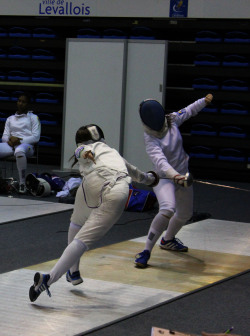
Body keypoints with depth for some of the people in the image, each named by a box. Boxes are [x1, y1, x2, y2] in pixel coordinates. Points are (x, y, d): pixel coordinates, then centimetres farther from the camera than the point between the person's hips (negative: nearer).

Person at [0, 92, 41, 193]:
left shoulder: (33, 117, 16)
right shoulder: (10, 119, 29)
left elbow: (36, 137, 3)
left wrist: (19, 140, -9)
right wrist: (9, 140, -5)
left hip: (26, 144, -5)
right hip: (10, 145, 5)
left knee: (19, 151, -44)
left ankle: (22, 183, -36)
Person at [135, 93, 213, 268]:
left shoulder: (172, 120, -12)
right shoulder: (150, 139, -28)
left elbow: (188, 111, 10)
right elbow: (160, 160, -43)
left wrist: (205, 101, 6)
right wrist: (176, 176, -58)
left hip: (182, 174, 7)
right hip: (164, 178, -7)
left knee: (185, 214, 23)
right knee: (167, 210, -34)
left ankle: (168, 240, 52)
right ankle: (147, 251, -24)